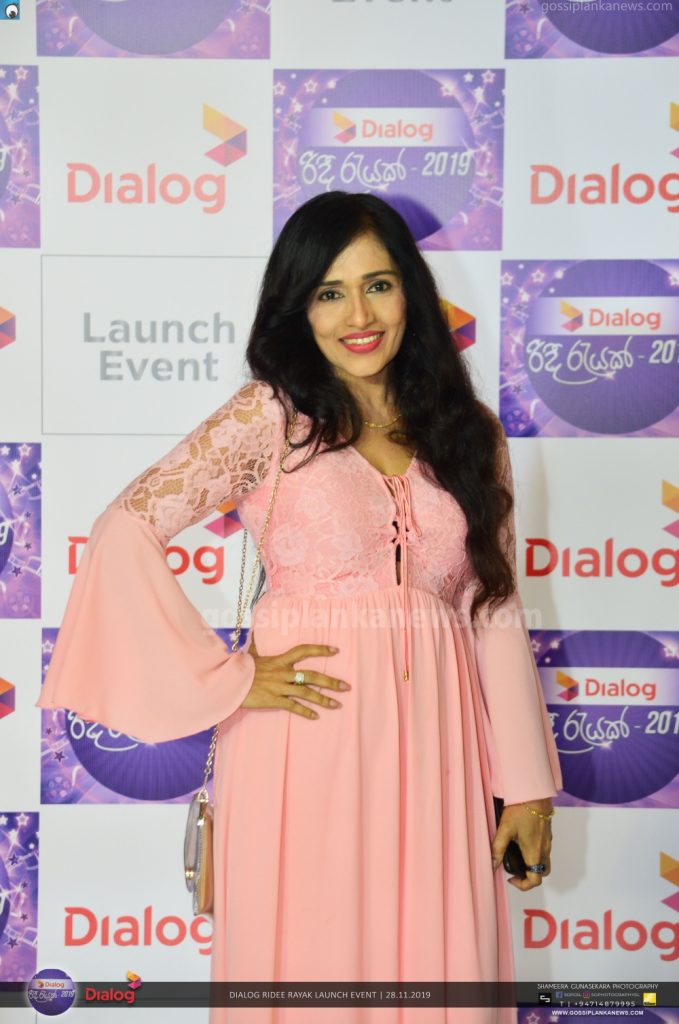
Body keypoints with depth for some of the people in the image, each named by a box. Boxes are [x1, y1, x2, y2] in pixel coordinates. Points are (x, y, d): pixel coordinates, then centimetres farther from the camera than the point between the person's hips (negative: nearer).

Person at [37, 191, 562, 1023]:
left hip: (432, 750, 3)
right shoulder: (271, 415, -2)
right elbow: (123, 533, -9)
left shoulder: (468, 431, 9)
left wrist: (526, 784, 6)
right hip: (304, 746, -3)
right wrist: (229, 681, -11)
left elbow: (496, 609, 8)